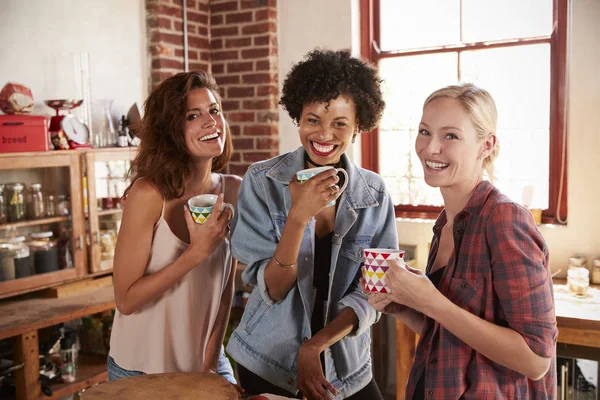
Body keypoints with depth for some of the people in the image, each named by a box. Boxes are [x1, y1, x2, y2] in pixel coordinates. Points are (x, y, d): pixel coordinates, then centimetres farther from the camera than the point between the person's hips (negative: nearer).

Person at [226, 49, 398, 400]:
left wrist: (316, 345, -19)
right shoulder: (262, 181, -12)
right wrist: (298, 216, -30)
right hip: (267, 365, -1)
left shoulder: (375, 194, -7)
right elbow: (271, 289, -15)